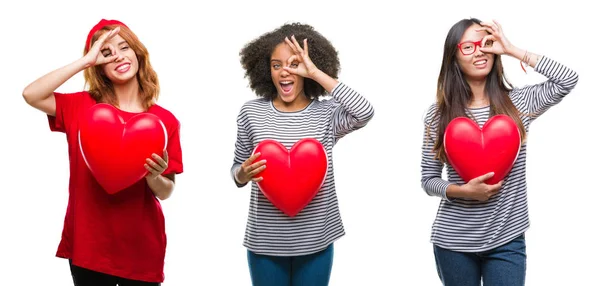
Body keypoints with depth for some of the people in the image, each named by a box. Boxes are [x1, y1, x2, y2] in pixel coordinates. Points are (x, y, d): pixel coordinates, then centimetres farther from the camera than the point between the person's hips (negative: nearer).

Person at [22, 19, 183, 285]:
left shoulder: (164, 120, -2)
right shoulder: (81, 106, -1)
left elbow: (166, 192, 0)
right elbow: (31, 94, -17)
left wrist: (154, 177, -22)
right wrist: (85, 61, -15)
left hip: (142, 249, 1)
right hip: (88, 245, 0)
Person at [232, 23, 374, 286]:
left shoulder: (326, 114, -3)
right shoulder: (251, 112, 1)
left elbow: (365, 113, -24)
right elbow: (237, 171, 10)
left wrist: (316, 73, -19)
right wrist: (244, 173, -16)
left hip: (315, 241, -1)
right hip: (265, 241, 1)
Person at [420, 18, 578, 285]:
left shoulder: (517, 102, 1)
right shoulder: (438, 114, -2)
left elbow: (568, 80, -12)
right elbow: (428, 179, 2)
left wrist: (512, 50, -9)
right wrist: (462, 191, -18)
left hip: (507, 240, 0)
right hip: (453, 241, 0)